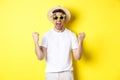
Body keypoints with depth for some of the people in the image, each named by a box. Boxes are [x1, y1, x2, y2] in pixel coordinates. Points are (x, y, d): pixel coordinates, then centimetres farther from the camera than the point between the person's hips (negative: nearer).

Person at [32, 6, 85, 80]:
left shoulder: (71, 35, -3)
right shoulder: (47, 35, -5)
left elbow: (77, 57, -7)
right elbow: (40, 57, -11)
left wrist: (80, 41, -20)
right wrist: (36, 41, -23)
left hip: (67, 73, 1)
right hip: (51, 73, 0)